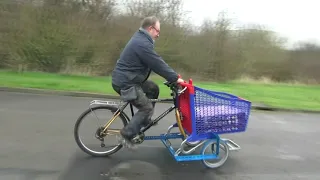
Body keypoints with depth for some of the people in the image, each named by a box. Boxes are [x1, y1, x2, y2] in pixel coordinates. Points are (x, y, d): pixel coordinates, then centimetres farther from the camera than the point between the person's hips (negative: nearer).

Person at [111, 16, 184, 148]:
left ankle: (144, 120, 20)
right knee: (147, 107, -7)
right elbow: (158, 64, -21)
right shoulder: (143, 43, -22)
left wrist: (172, 76, 13)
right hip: (124, 82, -10)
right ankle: (127, 133, 0)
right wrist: (175, 78, -12)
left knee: (153, 88, 14)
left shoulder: (141, 39, 14)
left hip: (128, 78, 10)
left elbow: (155, 63, 16)